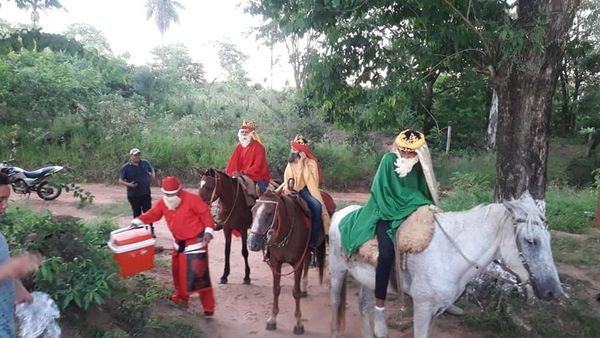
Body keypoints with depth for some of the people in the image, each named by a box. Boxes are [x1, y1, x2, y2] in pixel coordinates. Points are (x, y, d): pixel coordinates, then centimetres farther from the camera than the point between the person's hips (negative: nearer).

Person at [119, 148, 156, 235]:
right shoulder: (125, 167, -7)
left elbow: (151, 170, 19)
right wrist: (128, 184, -21)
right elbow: (120, 180, -3)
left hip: (146, 194, 2)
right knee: (137, 214, 10)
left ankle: (150, 230, 17)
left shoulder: (145, 163, 1)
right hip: (133, 195, -2)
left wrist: (152, 176, -1)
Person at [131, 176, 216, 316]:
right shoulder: (162, 202, -1)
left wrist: (208, 230, -26)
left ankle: (208, 307, -1)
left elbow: (205, 213, -17)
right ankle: (181, 296, 44)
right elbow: (152, 214, 7)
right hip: (179, 243, 7)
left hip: (196, 241, -7)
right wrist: (138, 221, -9)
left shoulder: (192, 199, -19)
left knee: (199, 274, -9)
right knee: (178, 271, 19)